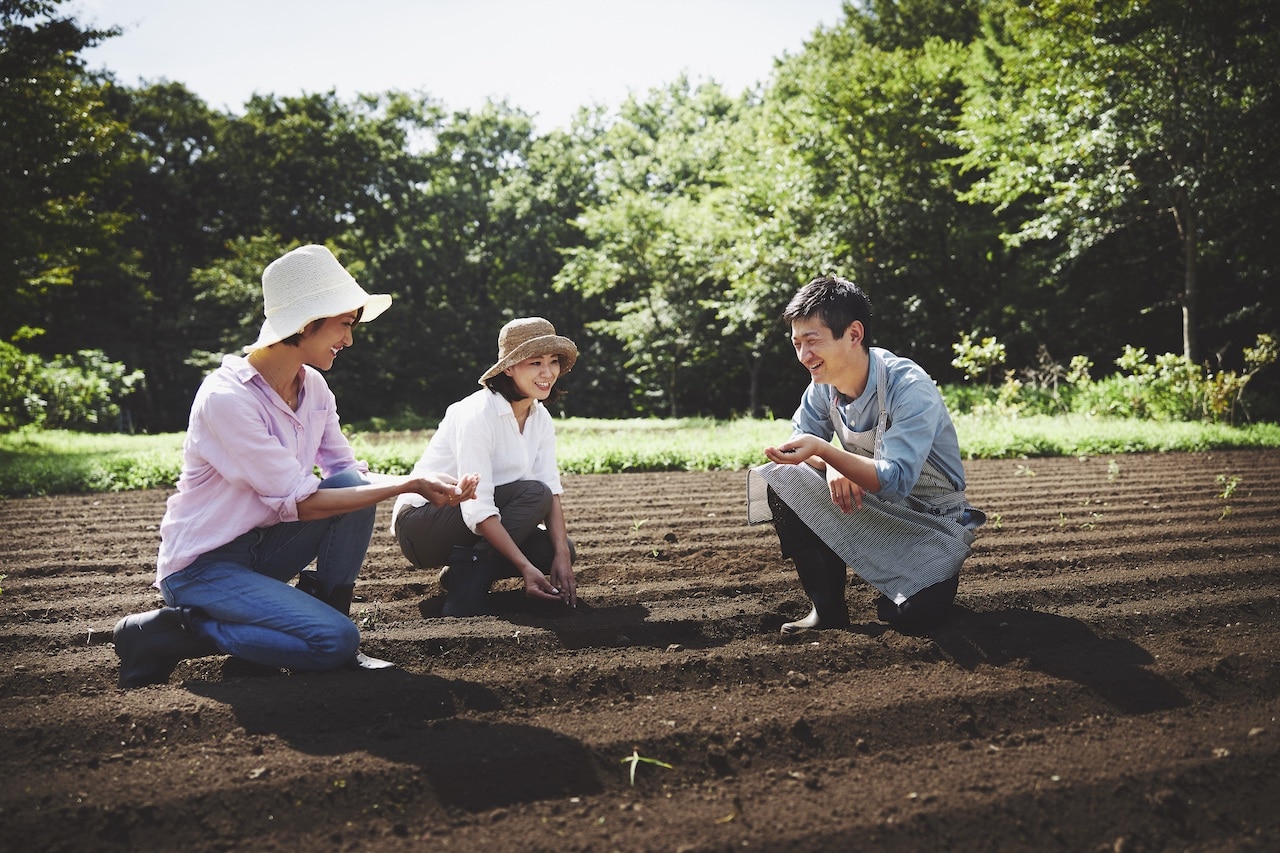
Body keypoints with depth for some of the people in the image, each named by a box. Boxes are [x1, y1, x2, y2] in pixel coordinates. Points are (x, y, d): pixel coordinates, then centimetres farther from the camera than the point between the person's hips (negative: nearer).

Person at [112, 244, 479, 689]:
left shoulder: (313, 386, 0)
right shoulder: (226, 398, -25)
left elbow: (348, 474, -1)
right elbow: (298, 502, -26)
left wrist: (428, 484, -18)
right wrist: (409, 485, -26)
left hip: (261, 547, 7)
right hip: (202, 565, -7)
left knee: (354, 483, -14)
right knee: (334, 641, -23)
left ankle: (325, 614, -4)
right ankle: (164, 633, -6)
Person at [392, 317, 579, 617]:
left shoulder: (541, 418, 0)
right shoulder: (477, 414, -24)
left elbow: (553, 491, -4)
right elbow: (477, 509, -29)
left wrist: (561, 555, -19)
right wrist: (525, 567, -34)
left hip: (475, 530, 8)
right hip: (421, 523, -8)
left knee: (561, 550, -11)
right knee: (533, 494, -26)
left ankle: (464, 570, 3)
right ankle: (465, 586, -22)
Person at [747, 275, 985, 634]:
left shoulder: (910, 388, -28)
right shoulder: (824, 384, -9)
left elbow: (896, 481, -33)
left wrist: (824, 450, -46)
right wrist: (831, 465, -23)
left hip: (930, 519, -5)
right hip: (866, 501, 5)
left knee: (914, 614, -28)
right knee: (781, 479, -16)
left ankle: (934, 572, 11)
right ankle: (826, 607, -5)